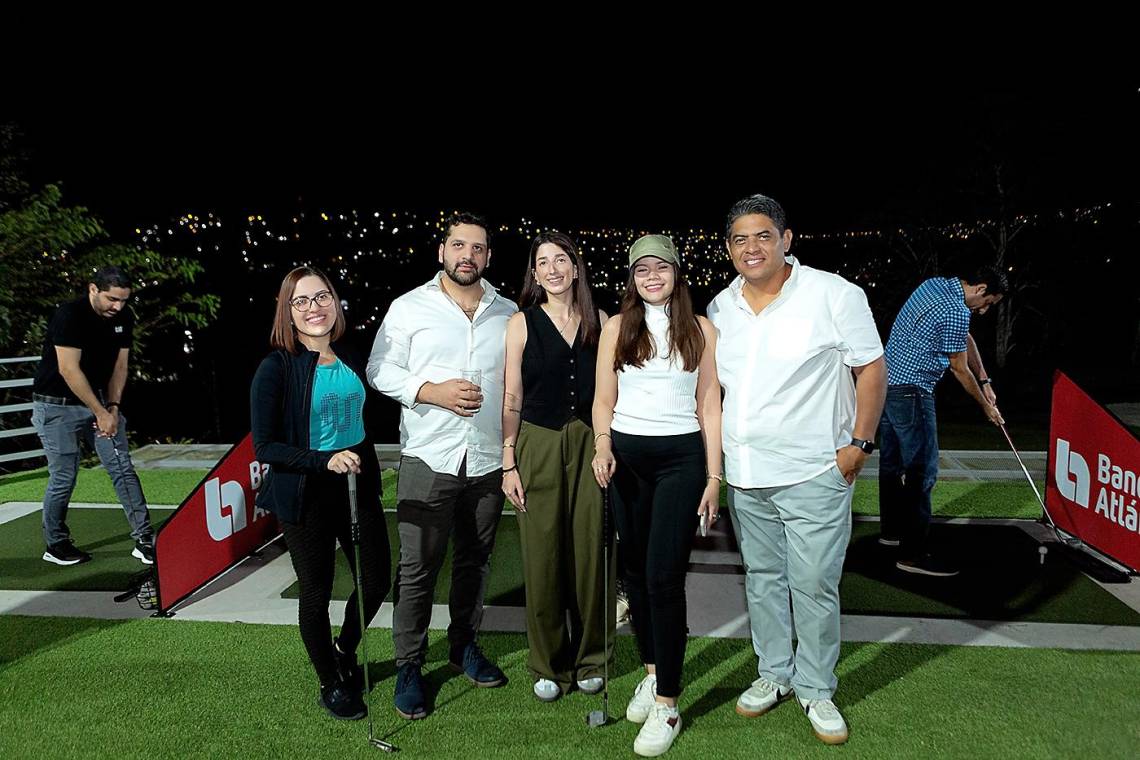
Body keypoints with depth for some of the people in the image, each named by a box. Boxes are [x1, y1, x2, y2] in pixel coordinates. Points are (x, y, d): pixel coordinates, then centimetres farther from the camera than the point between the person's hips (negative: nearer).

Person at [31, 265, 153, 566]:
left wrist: (112, 407, -8)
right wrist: (100, 412, -22)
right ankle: (55, 544, 20)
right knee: (63, 477, 0)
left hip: (100, 401, 6)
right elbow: (69, 370, -23)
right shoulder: (69, 315, -20)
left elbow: (120, 365, 3)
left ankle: (144, 539, 2)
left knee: (123, 469, -1)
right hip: (57, 406, -5)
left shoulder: (124, 317, -1)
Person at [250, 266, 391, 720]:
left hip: (358, 488, 5)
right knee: (316, 593, 11)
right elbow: (264, 447, -15)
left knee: (377, 580, 14)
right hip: (306, 498, -5)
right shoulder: (276, 368, -14)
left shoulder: (352, 358, 2)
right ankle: (331, 684, 34)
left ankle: (345, 652, 43)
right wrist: (325, 460, -27)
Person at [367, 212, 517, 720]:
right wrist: (431, 391, -16)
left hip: (489, 460, 3)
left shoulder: (508, 314, 8)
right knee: (418, 566, 1)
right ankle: (408, 666, 16)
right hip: (428, 459, -3)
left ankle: (464, 646, 33)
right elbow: (380, 369, -1)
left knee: (475, 560, 15)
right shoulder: (409, 307, 0)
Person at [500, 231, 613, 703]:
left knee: (590, 552, 7)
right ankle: (548, 665, 23)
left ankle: (590, 659, 26)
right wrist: (508, 465, -4)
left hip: (591, 446, 2)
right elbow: (511, 400, 0)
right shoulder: (522, 324, 1)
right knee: (542, 557, 4)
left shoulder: (599, 321, 6)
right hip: (539, 447, -1)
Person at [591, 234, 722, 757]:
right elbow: (603, 401, 6)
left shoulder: (700, 329, 4)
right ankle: (653, 671, 30)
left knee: (664, 576, -8)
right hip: (626, 457, 2)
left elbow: (709, 407, 3)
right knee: (635, 571, 11)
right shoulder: (617, 327, 6)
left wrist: (713, 478, -1)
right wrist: (602, 446, -13)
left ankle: (667, 706, 2)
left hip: (682, 458, -2)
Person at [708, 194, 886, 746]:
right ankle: (773, 674, 33)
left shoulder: (834, 294, -8)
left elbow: (871, 367, -4)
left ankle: (816, 689, 22)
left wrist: (859, 441, -10)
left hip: (813, 473, -5)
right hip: (744, 474, 5)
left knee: (814, 585, 1)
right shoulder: (721, 308, 7)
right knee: (762, 578, 16)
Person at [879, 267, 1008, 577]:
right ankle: (913, 553, -6)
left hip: (887, 383, 11)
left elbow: (966, 339, 21)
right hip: (910, 391, -10)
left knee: (892, 462, 18)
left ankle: (893, 530, 30)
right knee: (922, 470, -7)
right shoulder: (956, 313, -17)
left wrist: (985, 382, 18)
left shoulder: (935, 285, 12)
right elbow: (959, 369, -6)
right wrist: (986, 406, 9)